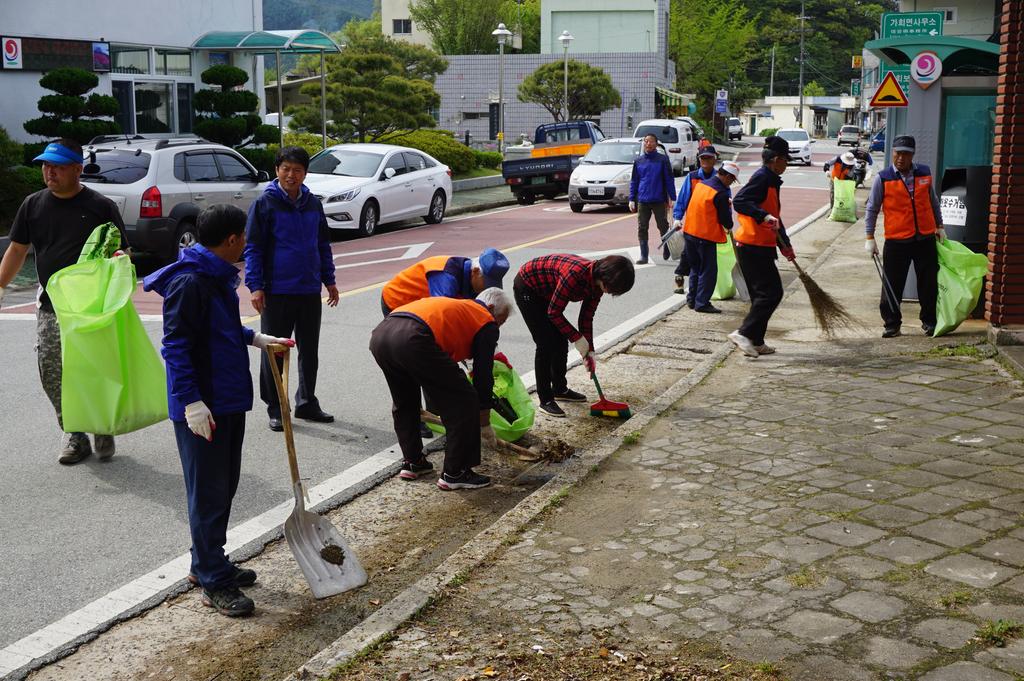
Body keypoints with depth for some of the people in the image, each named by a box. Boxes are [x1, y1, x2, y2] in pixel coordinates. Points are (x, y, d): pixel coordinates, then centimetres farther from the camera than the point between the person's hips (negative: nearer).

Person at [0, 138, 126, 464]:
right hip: (50, 307, 4)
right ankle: (73, 435, 15)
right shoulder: (33, 205, 7)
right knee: (52, 376, 1)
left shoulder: (101, 206, -3)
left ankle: (103, 432, 21)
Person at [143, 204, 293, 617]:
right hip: (202, 405, -10)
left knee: (225, 485, 18)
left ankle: (207, 563, 32)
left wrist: (257, 339, 16)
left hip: (229, 399, 10)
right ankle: (214, 583, 8)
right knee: (208, 491, -1)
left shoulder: (219, 276, 11)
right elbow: (176, 346, -22)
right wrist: (192, 401, -25)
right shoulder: (189, 282, -20)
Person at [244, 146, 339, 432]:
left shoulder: (313, 204, 8)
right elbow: (253, 248, -6)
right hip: (276, 292, -5)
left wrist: (329, 280, 15)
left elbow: (323, 245, 17)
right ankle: (275, 409, 14)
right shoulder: (265, 203, -6)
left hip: (310, 291, 5)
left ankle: (306, 403, 26)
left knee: (309, 350, 13)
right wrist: (255, 286, -13)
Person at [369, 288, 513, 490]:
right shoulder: (486, 322, 16)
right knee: (464, 401, 5)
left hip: (379, 334, 9)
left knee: (403, 403, 31)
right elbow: (483, 376, 15)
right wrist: (485, 425, 26)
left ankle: (411, 462, 37)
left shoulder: (454, 306, 39)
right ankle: (455, 473, 12)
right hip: (413, 340, -9)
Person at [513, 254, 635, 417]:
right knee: (546, 344, -11)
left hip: (544, 292, 9)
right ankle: (545, 400, -3)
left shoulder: (598, 282, -10)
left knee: (561, 341, 9)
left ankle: (560, 390, 27)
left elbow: (587, 317, 1)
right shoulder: (576, 274, -37)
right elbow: (553, 312, -28)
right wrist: (577, 338, -21)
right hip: (526, 288, -8)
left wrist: (589, 350, -3)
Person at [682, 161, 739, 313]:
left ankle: (692, 299, 24)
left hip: (689, 231, 8)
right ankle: (702, 303, 1)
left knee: (696, 267, 19)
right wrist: (729, 227, 11)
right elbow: (725, 217, -11)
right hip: (706, 235, -8)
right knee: (708, 270, 1)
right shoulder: (721, 194, -17)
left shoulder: (701, 184, 7)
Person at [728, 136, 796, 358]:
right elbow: (739, 201, -26)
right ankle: (744, 333, -12)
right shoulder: (762, 177, -12)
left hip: (760, 246, 10)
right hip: (754, 246, -10)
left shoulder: (770, 180, 19)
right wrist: (765, 217, -35)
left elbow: (774, 216, 26)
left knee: (762, 293, 13)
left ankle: (756, 342, 17)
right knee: (771, 292, -10)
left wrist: (785, 245, 28)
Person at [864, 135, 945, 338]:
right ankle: (892, 324, 13)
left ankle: (929, 322, 22)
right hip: (896, 241, -3)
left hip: (926, 238, 3)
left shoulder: (925, 173, 6)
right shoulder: (883, 178, -3)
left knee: (929, 283, 8)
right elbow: (871, 209, 1)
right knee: (892, 285, 1)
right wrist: (870, 238, -3)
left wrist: (939, 226, 16)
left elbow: (933, 201, 19)